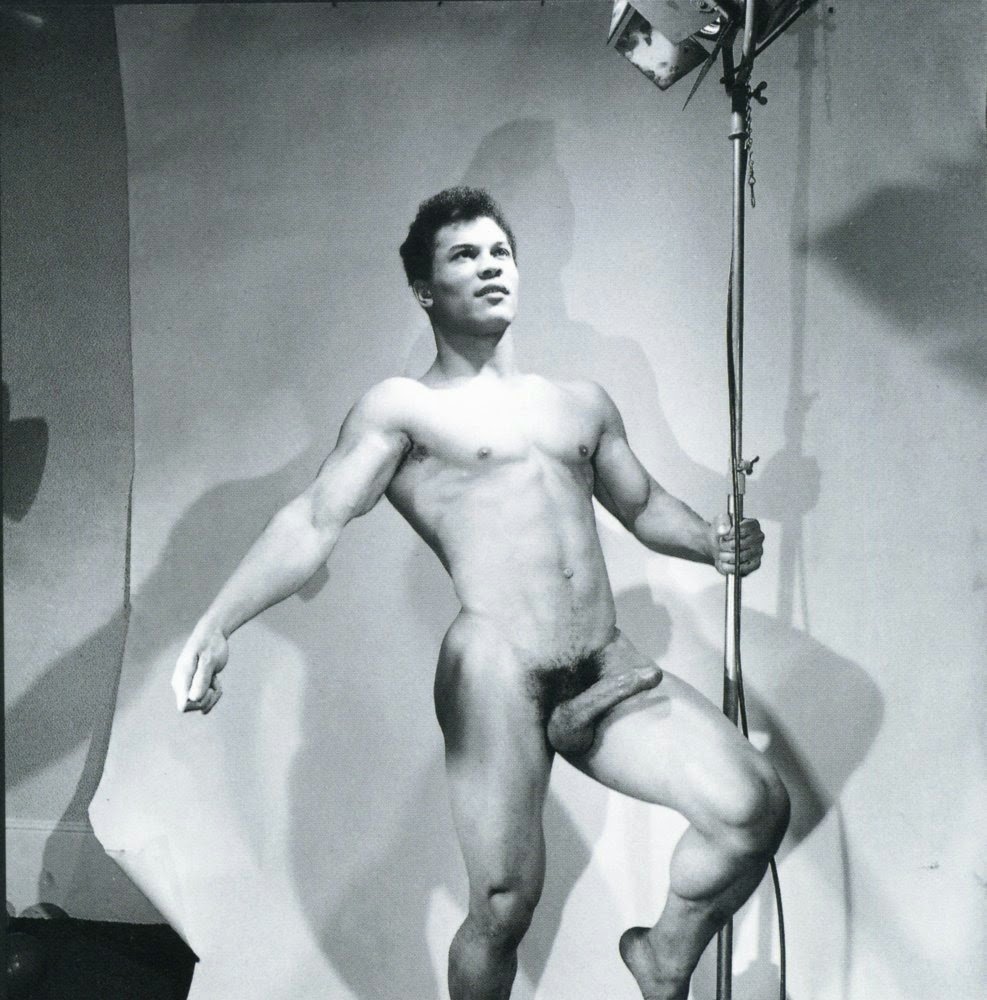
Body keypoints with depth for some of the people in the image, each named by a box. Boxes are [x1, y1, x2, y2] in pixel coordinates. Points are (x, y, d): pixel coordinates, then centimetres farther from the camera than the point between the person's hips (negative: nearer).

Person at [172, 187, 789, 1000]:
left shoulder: (583, 404, 20)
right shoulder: (402, 409, 3)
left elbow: (644, 505, 27)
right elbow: (313, 523, -7)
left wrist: (714, 543, 6)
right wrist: (217, 625, -20)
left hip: (609, 672, 5)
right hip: (497, 673, -4)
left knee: (756, 807, -8)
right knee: (504, 907, -2)